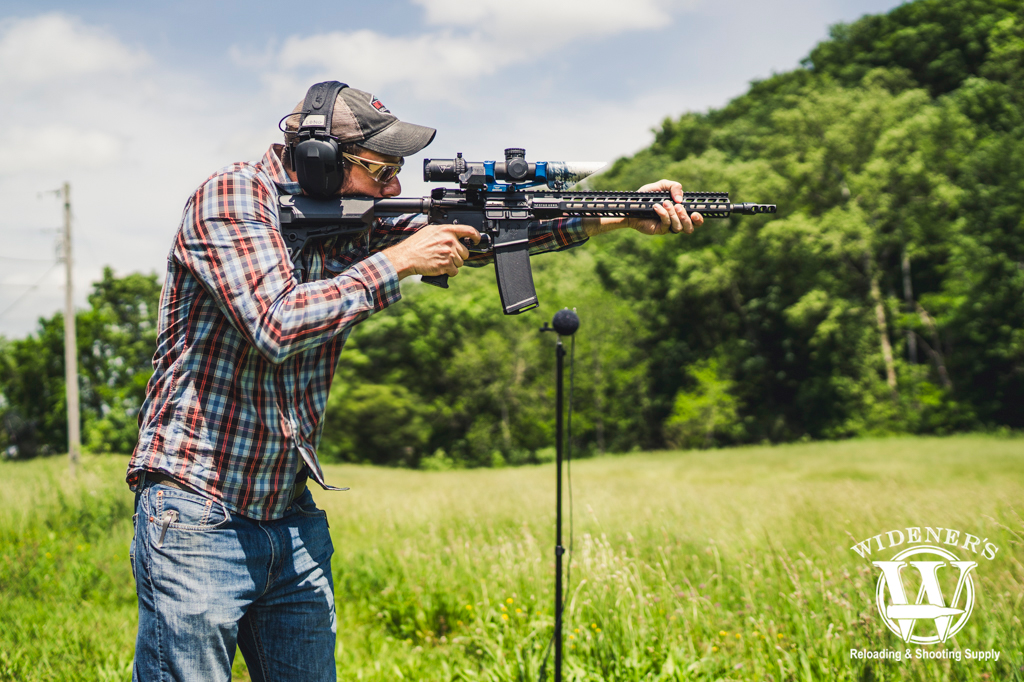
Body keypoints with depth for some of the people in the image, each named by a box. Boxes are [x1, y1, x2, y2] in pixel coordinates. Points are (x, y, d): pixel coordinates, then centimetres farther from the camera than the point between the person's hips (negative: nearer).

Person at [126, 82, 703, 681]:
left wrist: (620, 216, -2)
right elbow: (276, 327, -26)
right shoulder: (230, 196, -13)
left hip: (294, 520, 7)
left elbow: (481, 228, 5)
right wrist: (397, 263, -19)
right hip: (199, 516, -7)